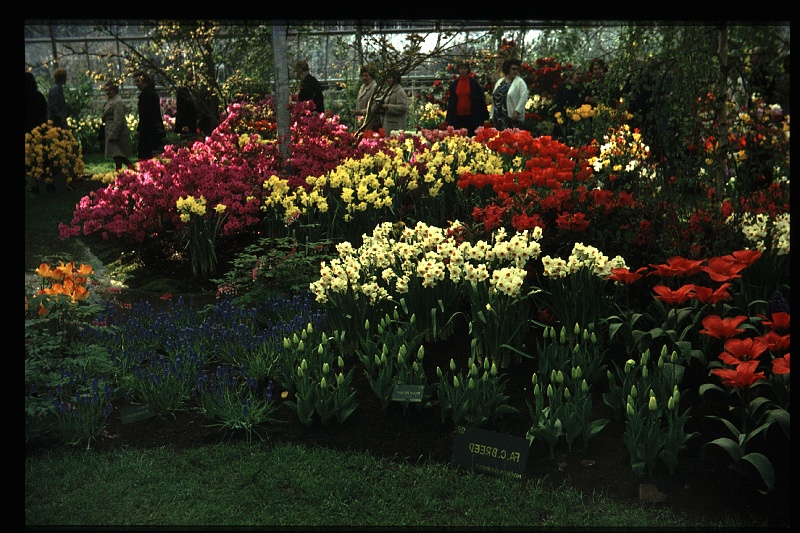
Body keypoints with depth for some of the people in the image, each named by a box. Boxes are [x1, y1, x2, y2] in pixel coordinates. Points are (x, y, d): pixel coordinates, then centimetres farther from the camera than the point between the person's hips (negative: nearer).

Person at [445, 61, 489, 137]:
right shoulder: (454, 84, 9)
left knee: (471, 136, -2)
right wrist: (449, 118, 9)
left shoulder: (473, 82, 0)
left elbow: (480, 99, -1)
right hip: (458, 116, 3)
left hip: (470, 116, -2)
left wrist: (484, 115, -6)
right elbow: (451, 101, 13)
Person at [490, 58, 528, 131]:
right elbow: (494, 99, 17)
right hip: (498, 118, 5)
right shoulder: (499, 82, 16)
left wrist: (517, 112, -18)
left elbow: (524, 98, -10)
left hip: (511, 117, -5)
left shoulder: (520, 82, 0)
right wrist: (492, 116, 13)